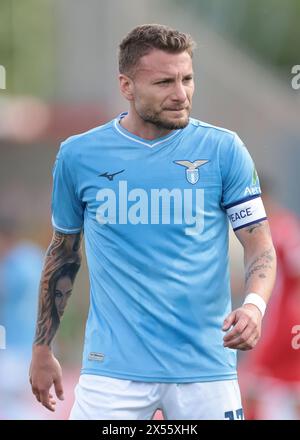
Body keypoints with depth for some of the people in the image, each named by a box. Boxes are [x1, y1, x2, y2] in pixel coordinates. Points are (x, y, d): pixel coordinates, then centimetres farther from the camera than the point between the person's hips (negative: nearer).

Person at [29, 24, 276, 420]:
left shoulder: (224, 149, 0)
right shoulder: (78, 155, 3)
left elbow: (260, 246, 1)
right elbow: (62, 253, 15)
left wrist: (254, 305, -19)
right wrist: (42, 348, 16)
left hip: (206, 368, 0)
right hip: (113, 369, 0)